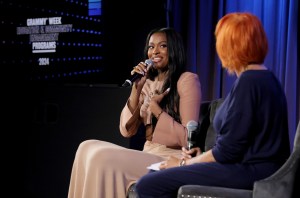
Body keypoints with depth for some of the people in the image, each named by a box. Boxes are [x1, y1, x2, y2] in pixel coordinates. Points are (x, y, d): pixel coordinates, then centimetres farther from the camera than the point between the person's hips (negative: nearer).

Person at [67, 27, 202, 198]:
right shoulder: (148, 83, 15)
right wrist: (136, 89, -4)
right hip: (149, 158, 7)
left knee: (104, 158, -24)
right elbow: (127, 131, 4)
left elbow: (188, 139, -12)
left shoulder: (187, 80, -6)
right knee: (89, 148, -13)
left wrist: (155, 108, -12)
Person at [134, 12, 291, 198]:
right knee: (155, 177, 13)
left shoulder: (249, 81, -15)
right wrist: (202, 156, 14)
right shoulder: (264, 78, 17)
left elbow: (229, 149, -18)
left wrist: (185, 163, -5)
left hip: (249, 172, -11)